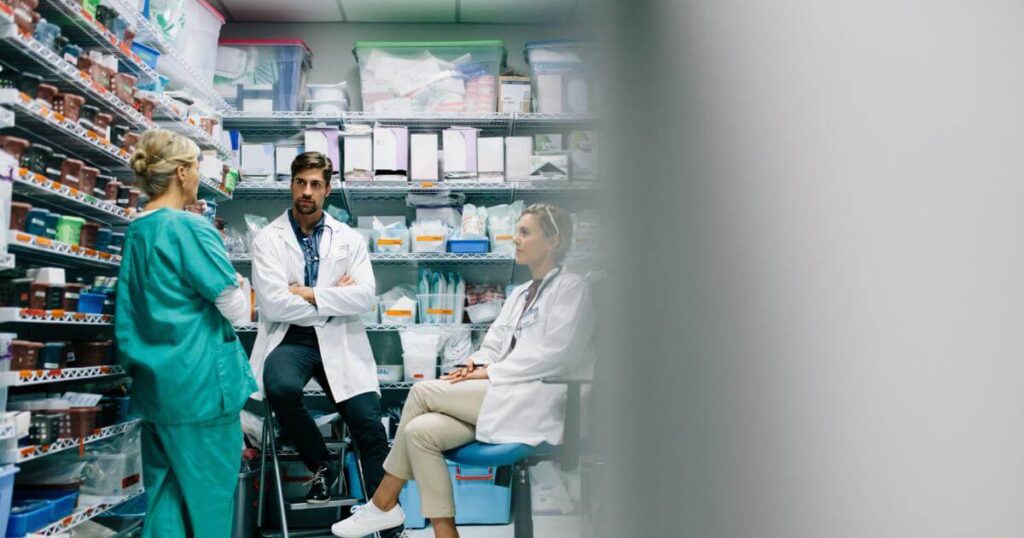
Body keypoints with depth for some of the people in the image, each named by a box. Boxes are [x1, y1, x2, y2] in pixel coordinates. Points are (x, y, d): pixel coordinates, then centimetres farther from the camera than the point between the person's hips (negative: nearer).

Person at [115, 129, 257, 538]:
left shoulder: (136, 231, 10)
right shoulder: (189, 228, -14)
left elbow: (129, 315, 15)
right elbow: (237, 310, -13)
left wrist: (135, 366, 22)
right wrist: (238, 287, 7)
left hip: (156, 383, 8)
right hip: (201, 381, -8)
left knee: (164, 494, 13)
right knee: (208, 494, 4)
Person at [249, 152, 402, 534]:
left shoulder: (350, 240, 8)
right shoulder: (267, 240, 3)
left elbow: (366, 297, -6)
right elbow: (273, 304, -10)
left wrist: (309, 294, -10)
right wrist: (335, 297, -6)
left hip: (339, 340, 1)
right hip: (290, 338, -1)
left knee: (370, 425, -11)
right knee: (281, 388, -33)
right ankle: (322, 467, -4)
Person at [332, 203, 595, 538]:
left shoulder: (571, 287, 0)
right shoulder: (520, 294, 26)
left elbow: (555, 354, -11)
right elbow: (494, 343, 19)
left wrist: (488, 373, -12)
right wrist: (476, 364, -4)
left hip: (536, 402, -7)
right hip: (502, 395, 7)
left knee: (423, 391, -14)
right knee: (420, 431, -17)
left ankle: (383, 504, -1)